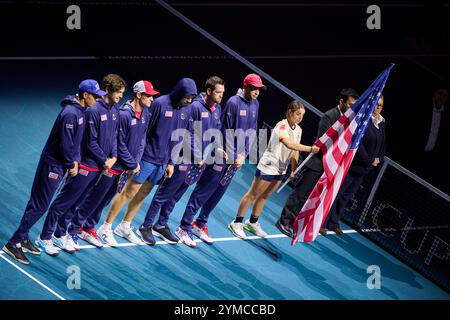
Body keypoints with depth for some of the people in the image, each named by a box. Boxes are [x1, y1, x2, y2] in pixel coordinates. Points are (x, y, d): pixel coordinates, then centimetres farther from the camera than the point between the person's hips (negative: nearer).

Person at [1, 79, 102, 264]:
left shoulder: (79, 111, 8)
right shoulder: (70, 114, -23)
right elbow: (65, 144, -23)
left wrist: (75, 160, 5)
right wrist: (71, 165, -10)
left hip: (58, 165, 10)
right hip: (53, 165, -10)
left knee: (38, 202, 15)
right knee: (39, 206, -7)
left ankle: (22, 238, 23)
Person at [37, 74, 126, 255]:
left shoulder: (115, 109, 6)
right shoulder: (94, 110, -19)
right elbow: (91, 143, -18)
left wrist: (114, 157, 0)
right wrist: (105, 160, -9)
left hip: (100, 167, 8)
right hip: (86, 164, -8)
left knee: (76, 202, 15)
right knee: (65, 201, -2)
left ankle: (60, 235, 25)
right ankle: (45, 238, 4)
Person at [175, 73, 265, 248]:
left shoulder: (255, 105, 7)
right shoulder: (234, 102, -14)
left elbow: (252, 131, 10)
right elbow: (225, 131, -14)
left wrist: (243, 155, 0)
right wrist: (232, 157, -13)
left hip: (236, 160, 7)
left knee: (218, 193, 13)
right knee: (203, 191, -3)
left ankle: (200, 224, 25)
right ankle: (184, 228, 0)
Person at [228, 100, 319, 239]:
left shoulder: (298, 130, 2)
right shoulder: (282, 126, -25)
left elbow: (294, 151, 6)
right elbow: (289, 144, -42)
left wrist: (294, 170, -4)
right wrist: (310, 149, -46)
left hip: (281, 170, 8)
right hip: (268, 167, -8)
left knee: (264, 196, 17)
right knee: (253, 195, 3)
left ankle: (252, 222, 30)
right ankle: (237, 223, 13)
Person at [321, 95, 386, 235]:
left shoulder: (381, 123, 8)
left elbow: (383, 145, 17)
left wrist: (378, 159, -2)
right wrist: (369, 160, -17)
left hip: (364, 169, 8)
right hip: (352, 165, -8)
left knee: (346, 197, 14)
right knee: (335, 193, -1)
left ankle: (333, 223, 23)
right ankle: (322, 223, 5)